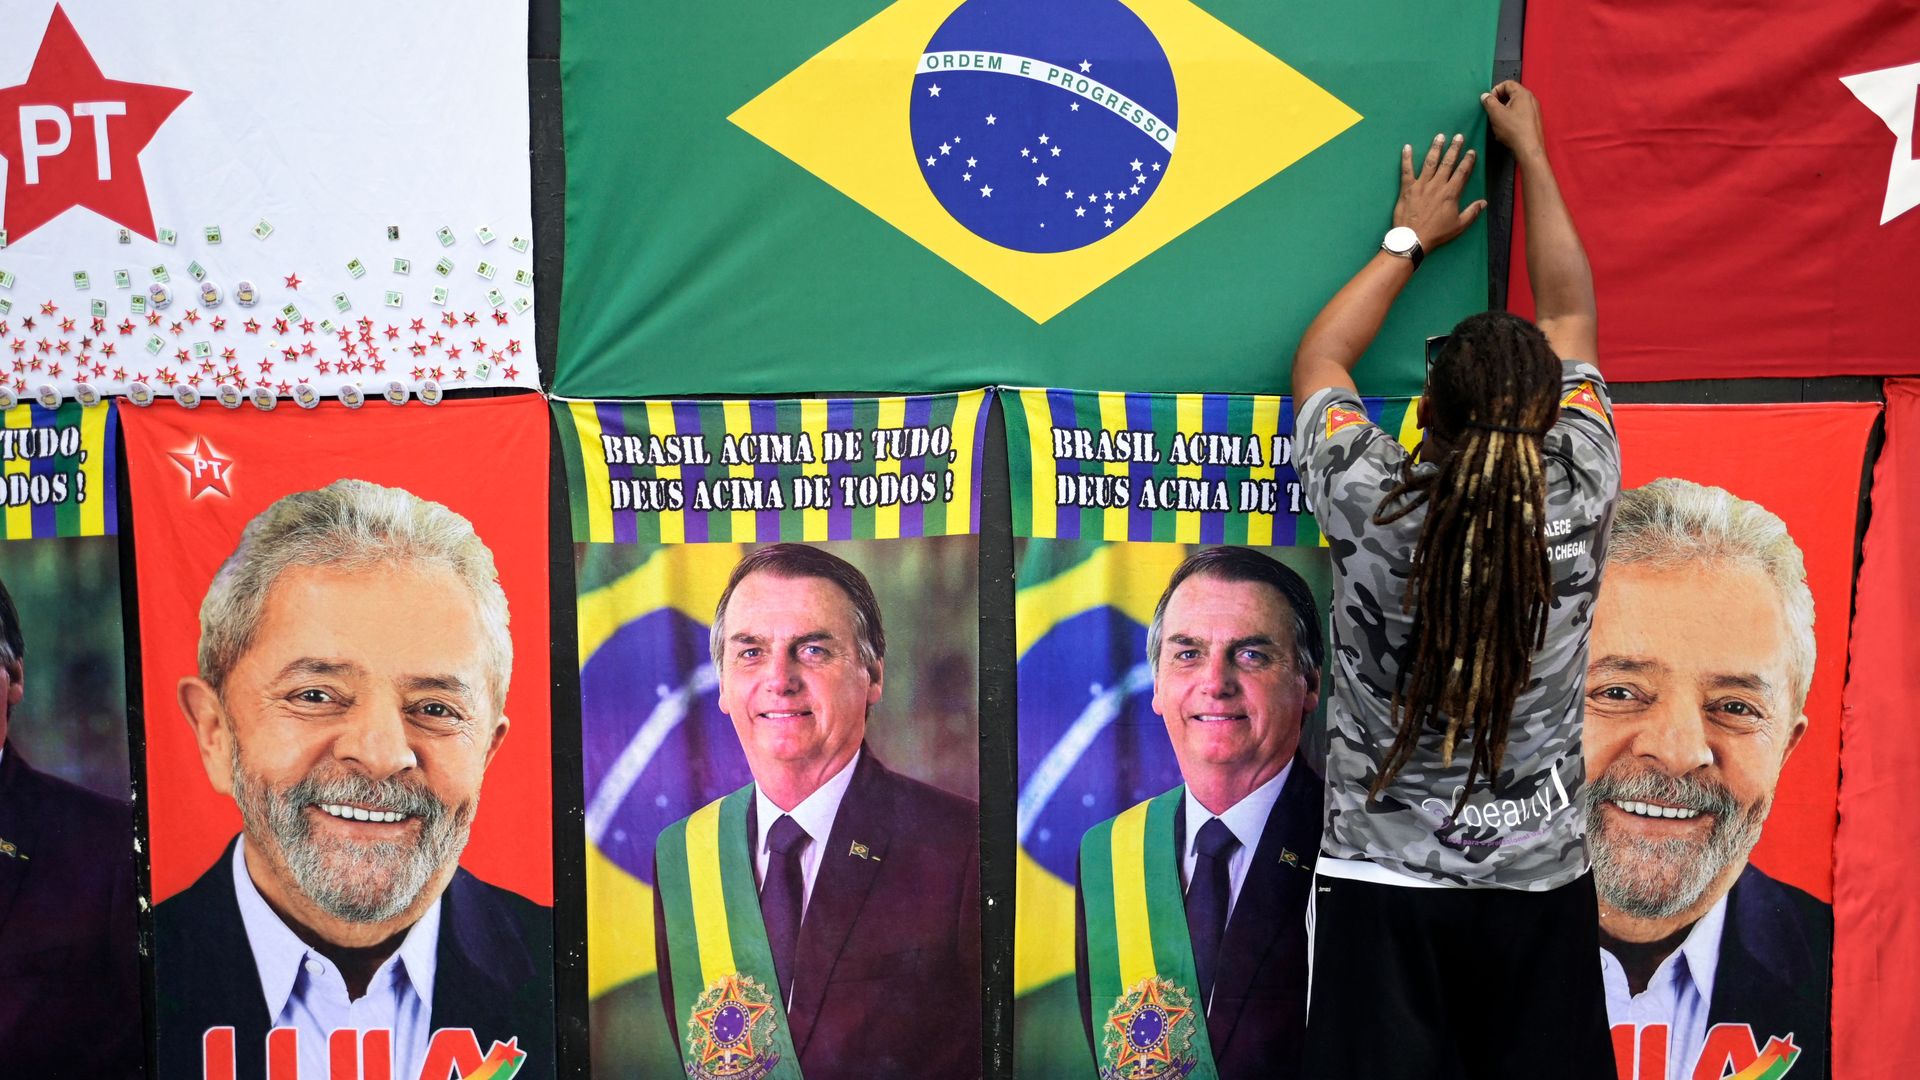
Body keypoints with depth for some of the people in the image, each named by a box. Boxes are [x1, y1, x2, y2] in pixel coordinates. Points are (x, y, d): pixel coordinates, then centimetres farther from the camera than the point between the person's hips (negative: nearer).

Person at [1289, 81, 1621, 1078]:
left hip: (1381, 883, -2)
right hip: (1541, 884, 2)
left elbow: (1320, 357, 7)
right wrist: (1531, 153, 20)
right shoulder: (1579, 500, -9)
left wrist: (1409, 237, 20)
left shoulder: (1372, 502, -14)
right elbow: (1571, 319, 8)